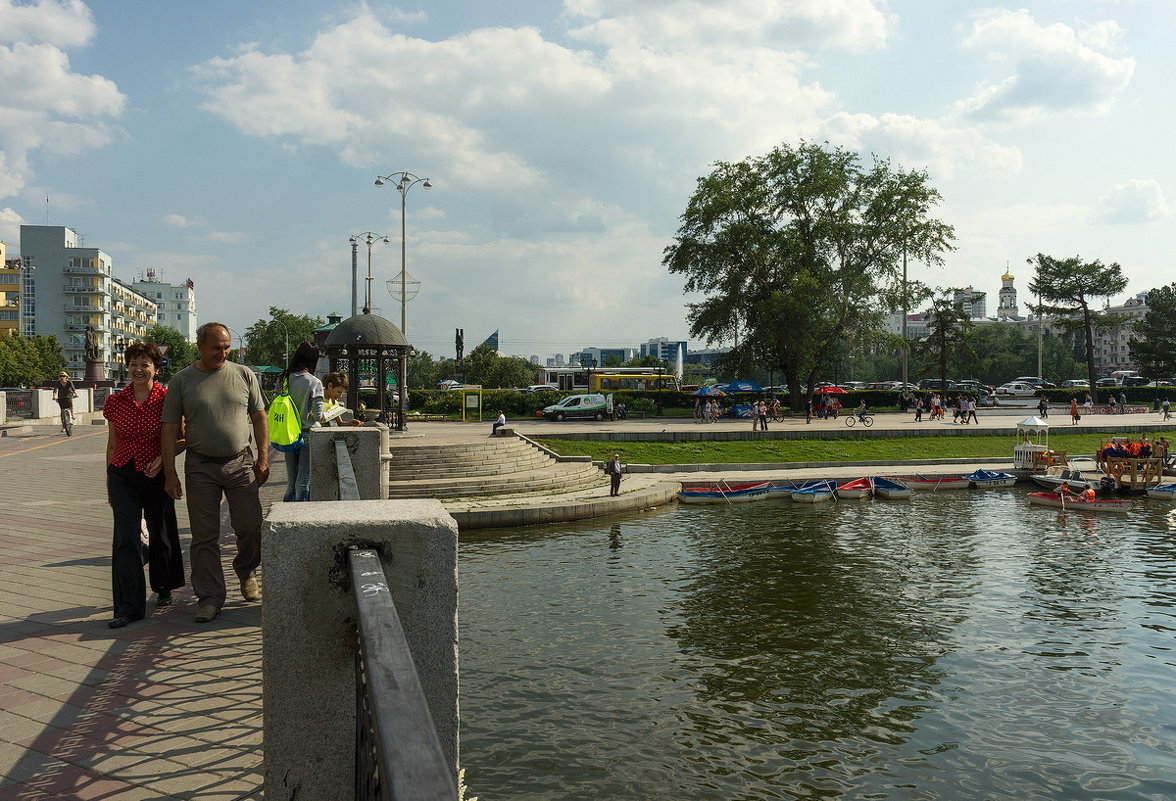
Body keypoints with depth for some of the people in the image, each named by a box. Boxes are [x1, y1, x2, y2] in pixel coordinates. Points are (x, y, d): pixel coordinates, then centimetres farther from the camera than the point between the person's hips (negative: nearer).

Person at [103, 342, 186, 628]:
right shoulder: (116, 402, 3)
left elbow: (182, 440, 0)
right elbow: (112, 444, 11)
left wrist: (164, 458, -18)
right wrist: (109, 484, 14)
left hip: (156, 474, -1)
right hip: (122, 474, 2)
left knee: (161, 534, 12)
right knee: (125, 538, -5)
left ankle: (163, 588, 36)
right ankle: (129, 607, -2)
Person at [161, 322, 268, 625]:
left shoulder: (244, 375, 4)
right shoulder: (181, 381, 1)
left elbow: (259, 418, 8)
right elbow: (169, 430, 1)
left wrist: (263, 458, 0)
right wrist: (170, 474, -4)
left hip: (241, 463, 1)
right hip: (200, 466, -1)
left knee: (251, 527, 3)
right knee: (204, 537, 3)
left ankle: (245, 571, 32)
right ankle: (210, 597, 13)